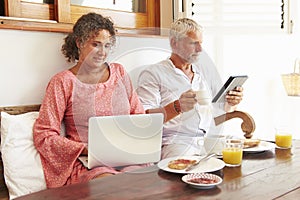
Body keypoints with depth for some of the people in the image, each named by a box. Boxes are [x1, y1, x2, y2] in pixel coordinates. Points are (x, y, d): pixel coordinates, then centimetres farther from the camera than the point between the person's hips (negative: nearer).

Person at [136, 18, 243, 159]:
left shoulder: (205, 65, 21)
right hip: (176, 142, -6)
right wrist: (177, 107, -25)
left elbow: (224, 106, 27)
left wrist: (232, 102, 2)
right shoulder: (153, 74, 1)